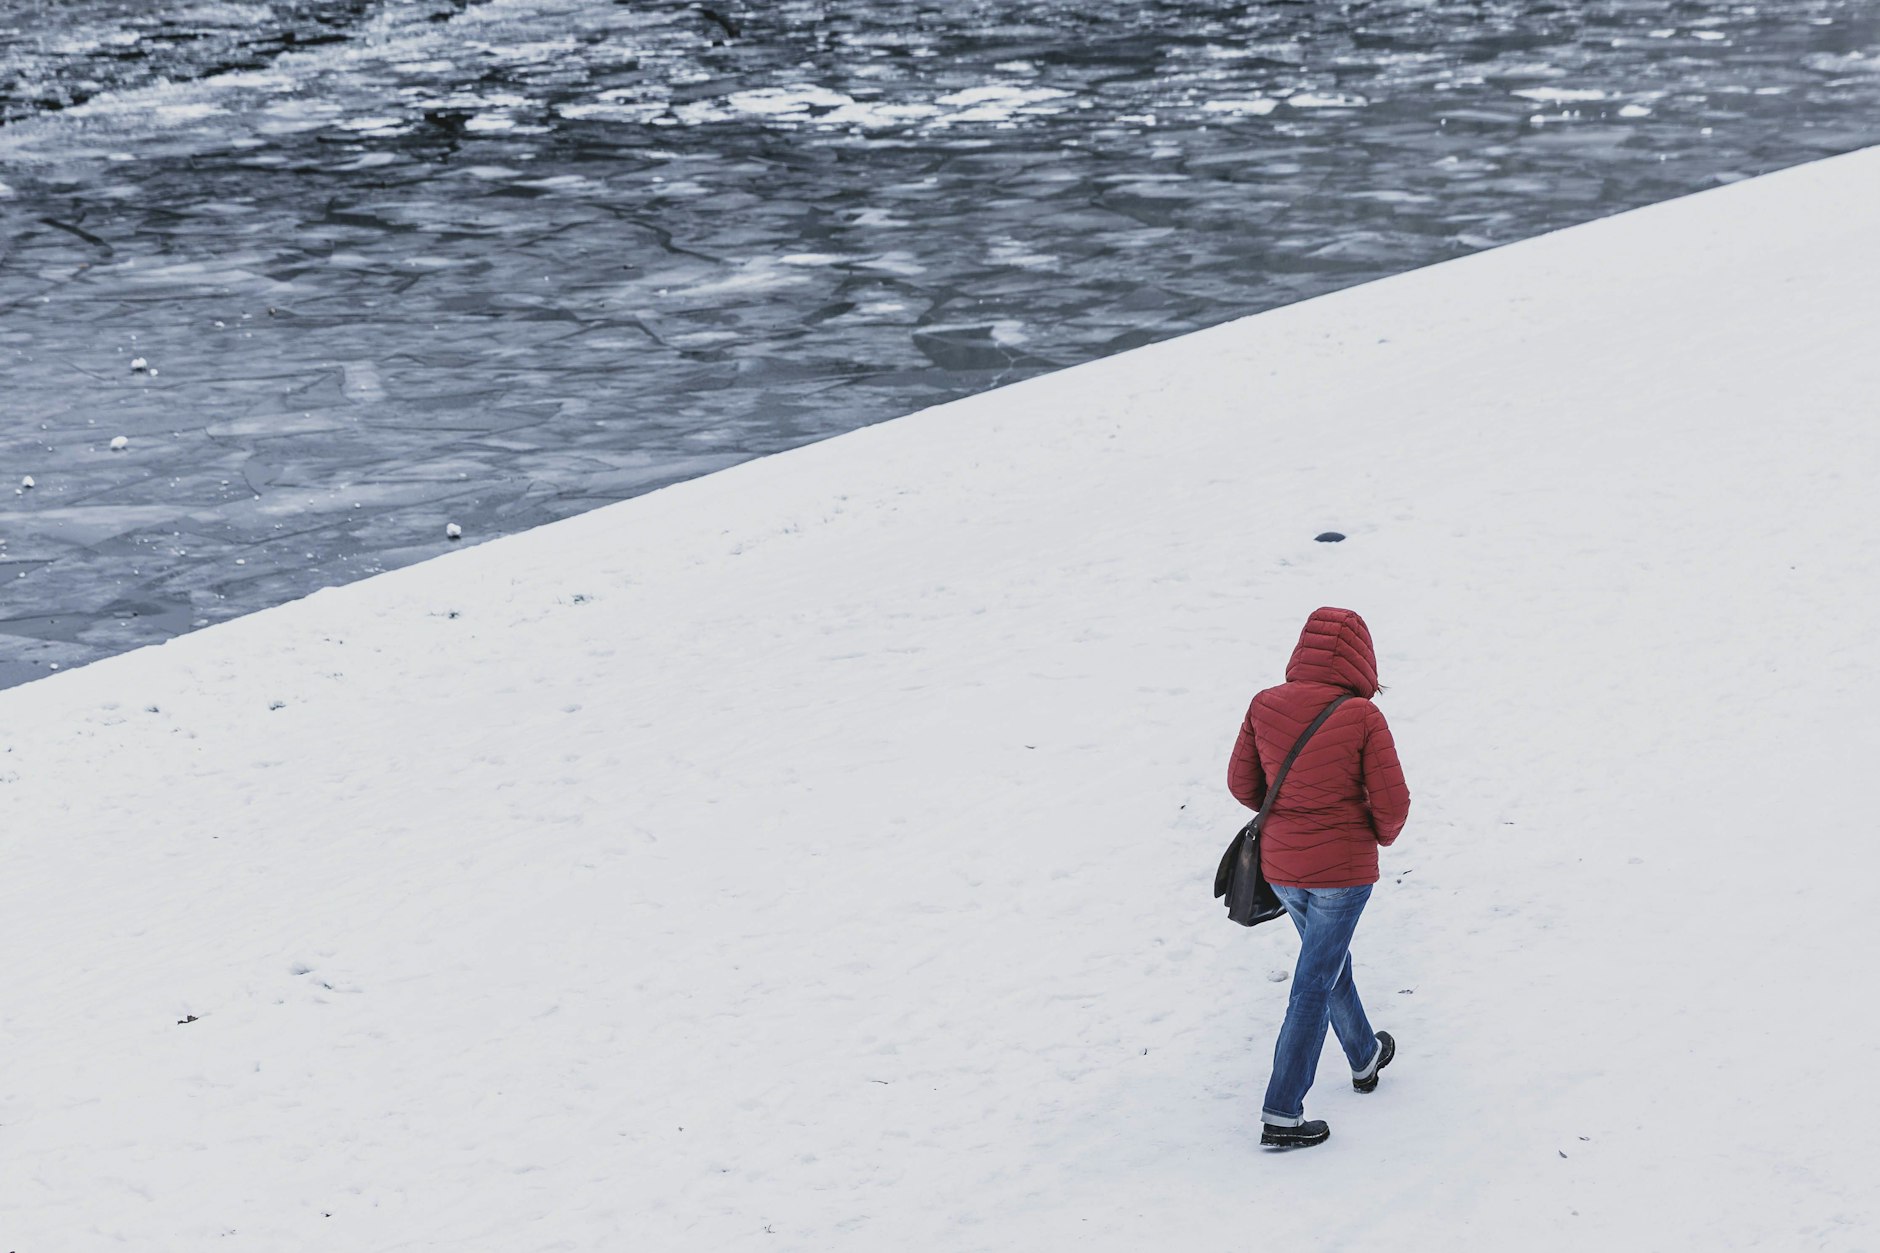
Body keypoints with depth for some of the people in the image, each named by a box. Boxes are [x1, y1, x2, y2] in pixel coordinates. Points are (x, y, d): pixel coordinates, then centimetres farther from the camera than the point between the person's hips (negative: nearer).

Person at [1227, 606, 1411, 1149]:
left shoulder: (1265, 706, -7)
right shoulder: (1362, 717, -19)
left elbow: (1242, 783, 3)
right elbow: (1392, 803, -14)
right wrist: (1381, 834, 8)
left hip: (1280, 864, 5)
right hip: (1342, 867, -5)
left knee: (1330, 959, 27)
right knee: (1315, 985, 4)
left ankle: (1364, 1057, 48)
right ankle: (1281, 1115, 6)